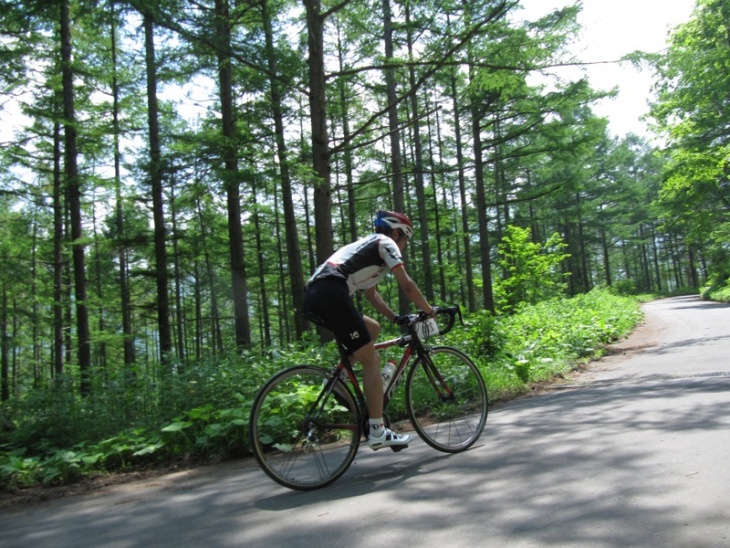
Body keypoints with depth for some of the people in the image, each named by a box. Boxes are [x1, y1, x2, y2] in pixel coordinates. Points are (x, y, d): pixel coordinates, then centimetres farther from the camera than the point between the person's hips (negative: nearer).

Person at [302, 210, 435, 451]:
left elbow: (372, 295, 38)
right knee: (372, 361, -3)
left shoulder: (365, 246, 36)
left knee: (373, 328, 24)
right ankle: (377, 432, -3)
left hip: (313, 297, 9)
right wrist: (429, 310, 15)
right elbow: (407, 285, 2)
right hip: (331, 294, -9)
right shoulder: (386, 243, 10)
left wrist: (397, 318, 34)